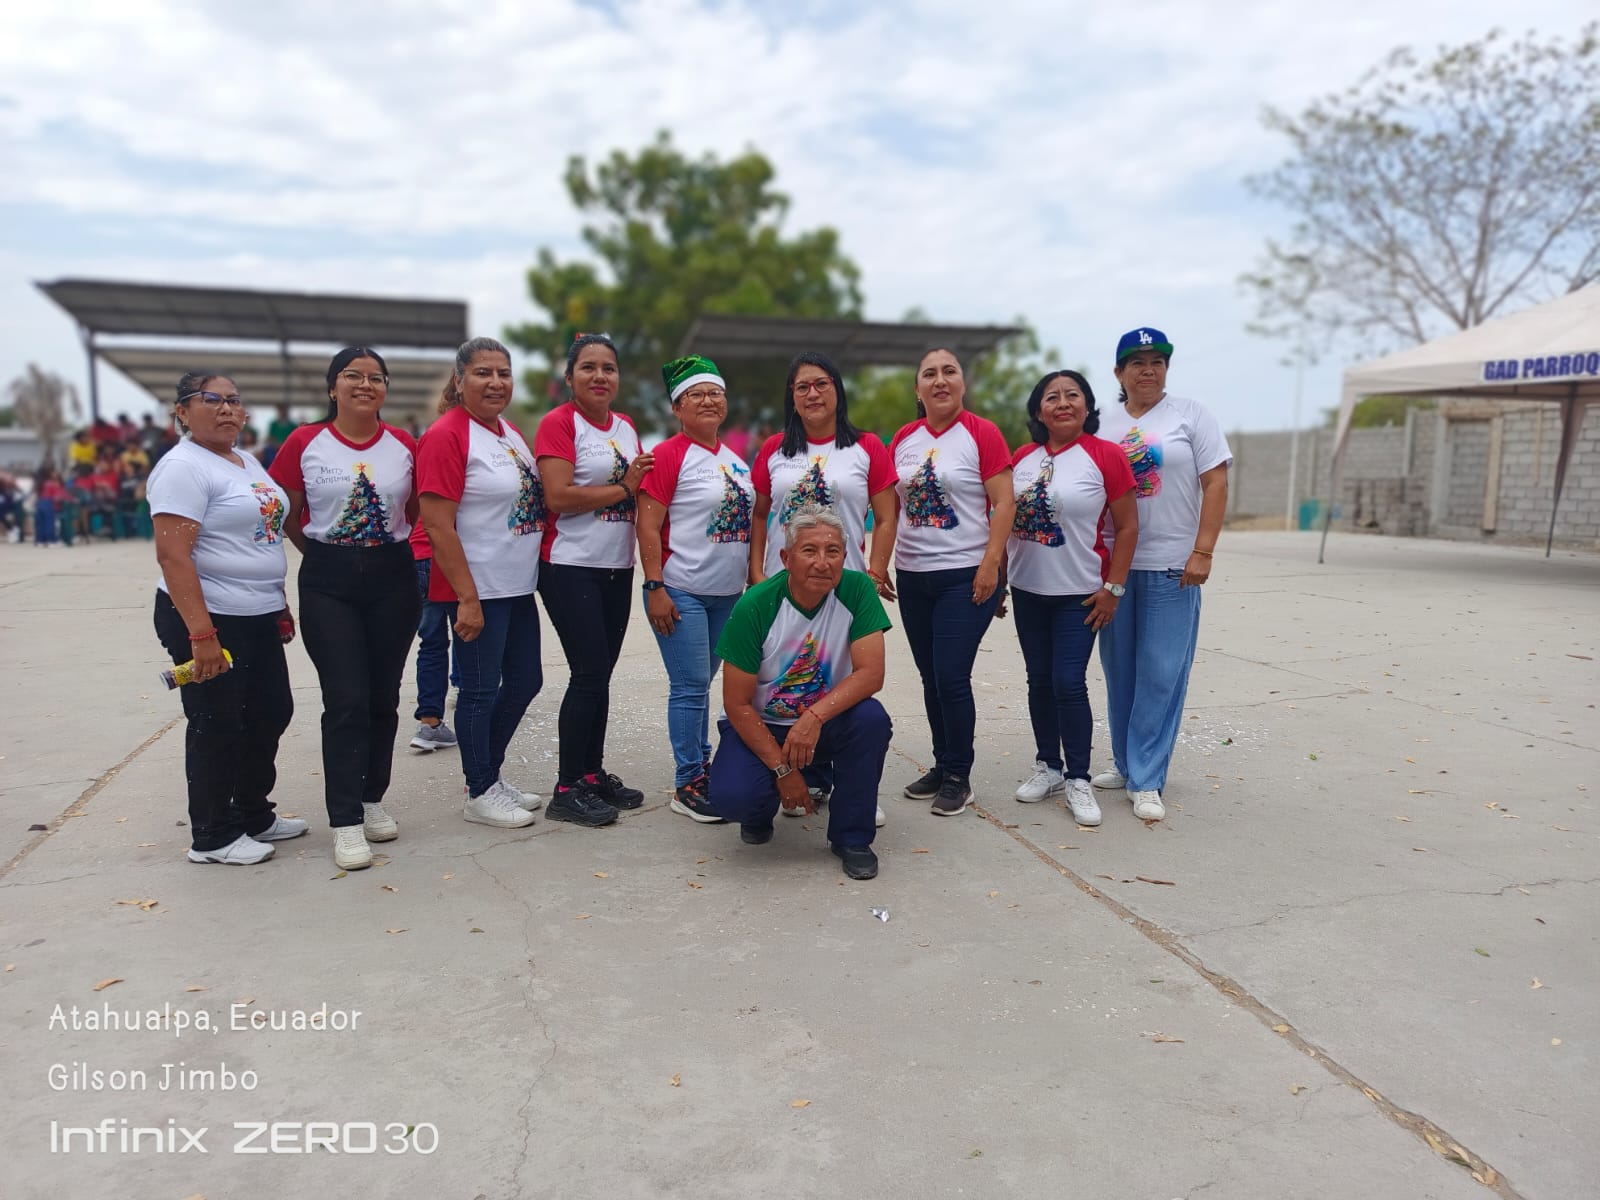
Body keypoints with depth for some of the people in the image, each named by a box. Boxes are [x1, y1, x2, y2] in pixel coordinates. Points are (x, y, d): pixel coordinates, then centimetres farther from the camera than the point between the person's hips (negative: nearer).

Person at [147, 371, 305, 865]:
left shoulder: (247, 462, 13)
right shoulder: (182, 467, -14)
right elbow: (172, 555, -21)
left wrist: (280, 604, 18)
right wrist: (200, 634, -26)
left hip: (260, 617, 9)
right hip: (209, 618, -9)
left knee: (270, 714, 15)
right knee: (218, 727, 2)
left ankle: (255, 815, 32)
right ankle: (212, 837, 18)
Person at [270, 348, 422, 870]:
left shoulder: (405, 445, 2)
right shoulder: (304, 443, -2)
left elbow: (420, 514, 12)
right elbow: (287, 515, 6)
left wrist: (385, 553, 6)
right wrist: (326, 554, 9)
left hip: (392, 578, 2)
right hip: (328, 583, -2)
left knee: (384, 698, 9)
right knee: (346, 700, -6)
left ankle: (372, 799, 26)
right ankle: (345, 822, 1)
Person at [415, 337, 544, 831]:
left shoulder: (512, 434, 12)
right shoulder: (446, 436, -14)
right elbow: (438, 525, -18)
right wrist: (468, 598, -20)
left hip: (518, 585, 9)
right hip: (477, 590, -9)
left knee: (525, 680, 15)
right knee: (481, 688, 3)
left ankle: (490, 773, 33)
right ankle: (479, 793, 20)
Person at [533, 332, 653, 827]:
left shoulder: (626, 427, 13)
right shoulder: (558, 423, -8)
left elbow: (642, 488, 21)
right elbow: (559, 496, -19)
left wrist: (642, 481, -2)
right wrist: (624, 488, -12)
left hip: (617, 568, 7)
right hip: (571, 568, -7)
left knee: (601, 674, 11)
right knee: (589, 674, -8)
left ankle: (592, 772, 23)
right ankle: (567, 790, 3)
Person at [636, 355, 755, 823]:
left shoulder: (735, 459, 13)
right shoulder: (669, 455, -8)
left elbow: (748, 522, 20)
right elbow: (647, 526, -12)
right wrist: (654, 588, -17)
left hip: (728, 593, 6)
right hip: (682, 592, -6)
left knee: (702, 683, 15)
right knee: (690, 686, -4)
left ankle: (702, 767, 26)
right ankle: (688, 784, 6)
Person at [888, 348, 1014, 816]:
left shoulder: (983, 434, -6)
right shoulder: (904, 439, 9)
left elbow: (1004, 503, -9)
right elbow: (891, 508, 14)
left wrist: (991, 564, -17)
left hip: (965, 575, -5)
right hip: (912, 576, 5)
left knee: (952, 679, -7)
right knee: (931, 677, 12)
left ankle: (959, 778, 10)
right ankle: (941, 765, 26)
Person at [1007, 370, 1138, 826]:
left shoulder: (1105, 456, -8)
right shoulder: (1022, 458, 4)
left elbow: (1128, 527, -6)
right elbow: (1004, 522, 12)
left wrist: (1113, 588, -10)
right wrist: (998, 578, 9)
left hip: (1078, 594, -4)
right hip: (1027, 591, 4)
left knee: (1068, 683, -7)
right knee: (1039, 681, 11)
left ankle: (1078, 779, 8)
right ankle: (1048, 767, 25)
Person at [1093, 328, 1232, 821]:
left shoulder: (1191, 416, 1)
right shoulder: (1103, 425, 10)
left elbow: (1216, 484, -3)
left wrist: (1202, 552, -11)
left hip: (1172, 566, -3)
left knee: (1160, 675, -2)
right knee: (1119, 670, 10)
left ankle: (1146, 781, 5)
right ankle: (1127, 765, 24)